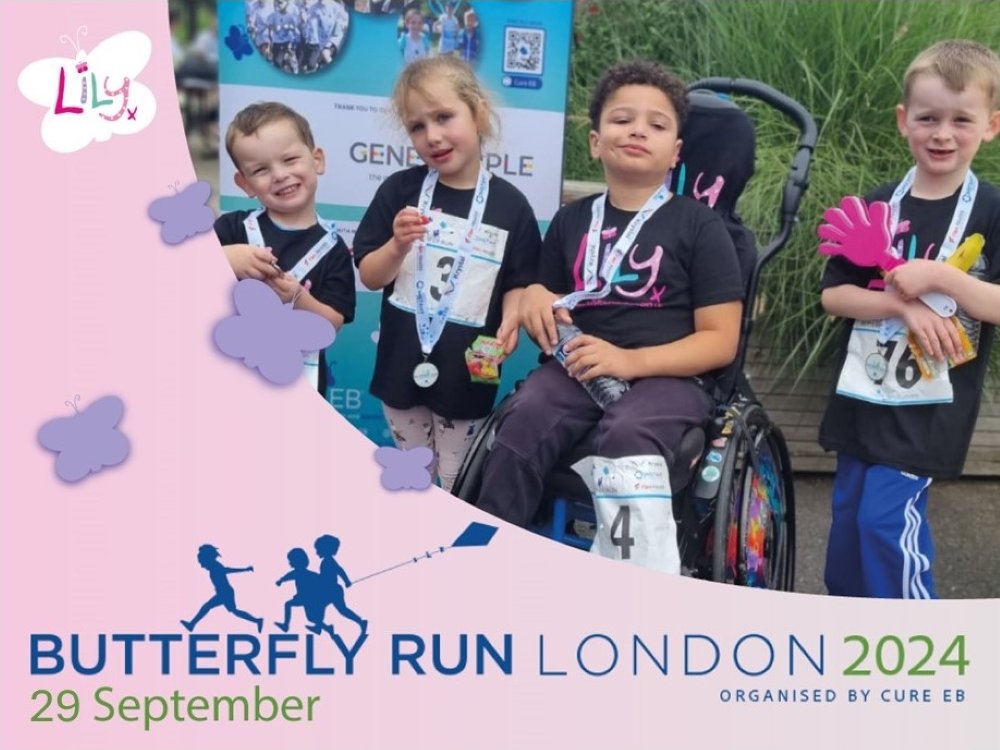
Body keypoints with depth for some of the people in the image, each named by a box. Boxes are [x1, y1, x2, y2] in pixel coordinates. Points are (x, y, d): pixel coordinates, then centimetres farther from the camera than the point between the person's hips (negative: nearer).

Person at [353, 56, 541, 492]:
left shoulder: (509, 204, -7)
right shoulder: (399, 190, -4)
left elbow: (519, 283, 1)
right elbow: (370, 277, -2)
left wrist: (510, 320, -20)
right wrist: (398, 246, -22)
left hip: (468, 372, -2)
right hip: (403, 364, 2)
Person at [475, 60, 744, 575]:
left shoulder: (698, 225, 2)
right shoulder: (571, 221, 16)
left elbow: (720, 340, -4)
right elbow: (550, 314, 29)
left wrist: (631, 361, -17)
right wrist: (537, 300, 3)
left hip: (669, 376, -3)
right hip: (578, 368, 4)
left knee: (628, 435, -36)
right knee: (521, 424, -28)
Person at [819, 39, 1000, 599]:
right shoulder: (876, 208, 2)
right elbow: (833, 295, -1)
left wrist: (938, 277, -22)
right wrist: (903, 304, -17)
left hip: (931, 403, -4)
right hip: (863, 392, 4)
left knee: (888, 516, -12)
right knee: (848, 513, 12)